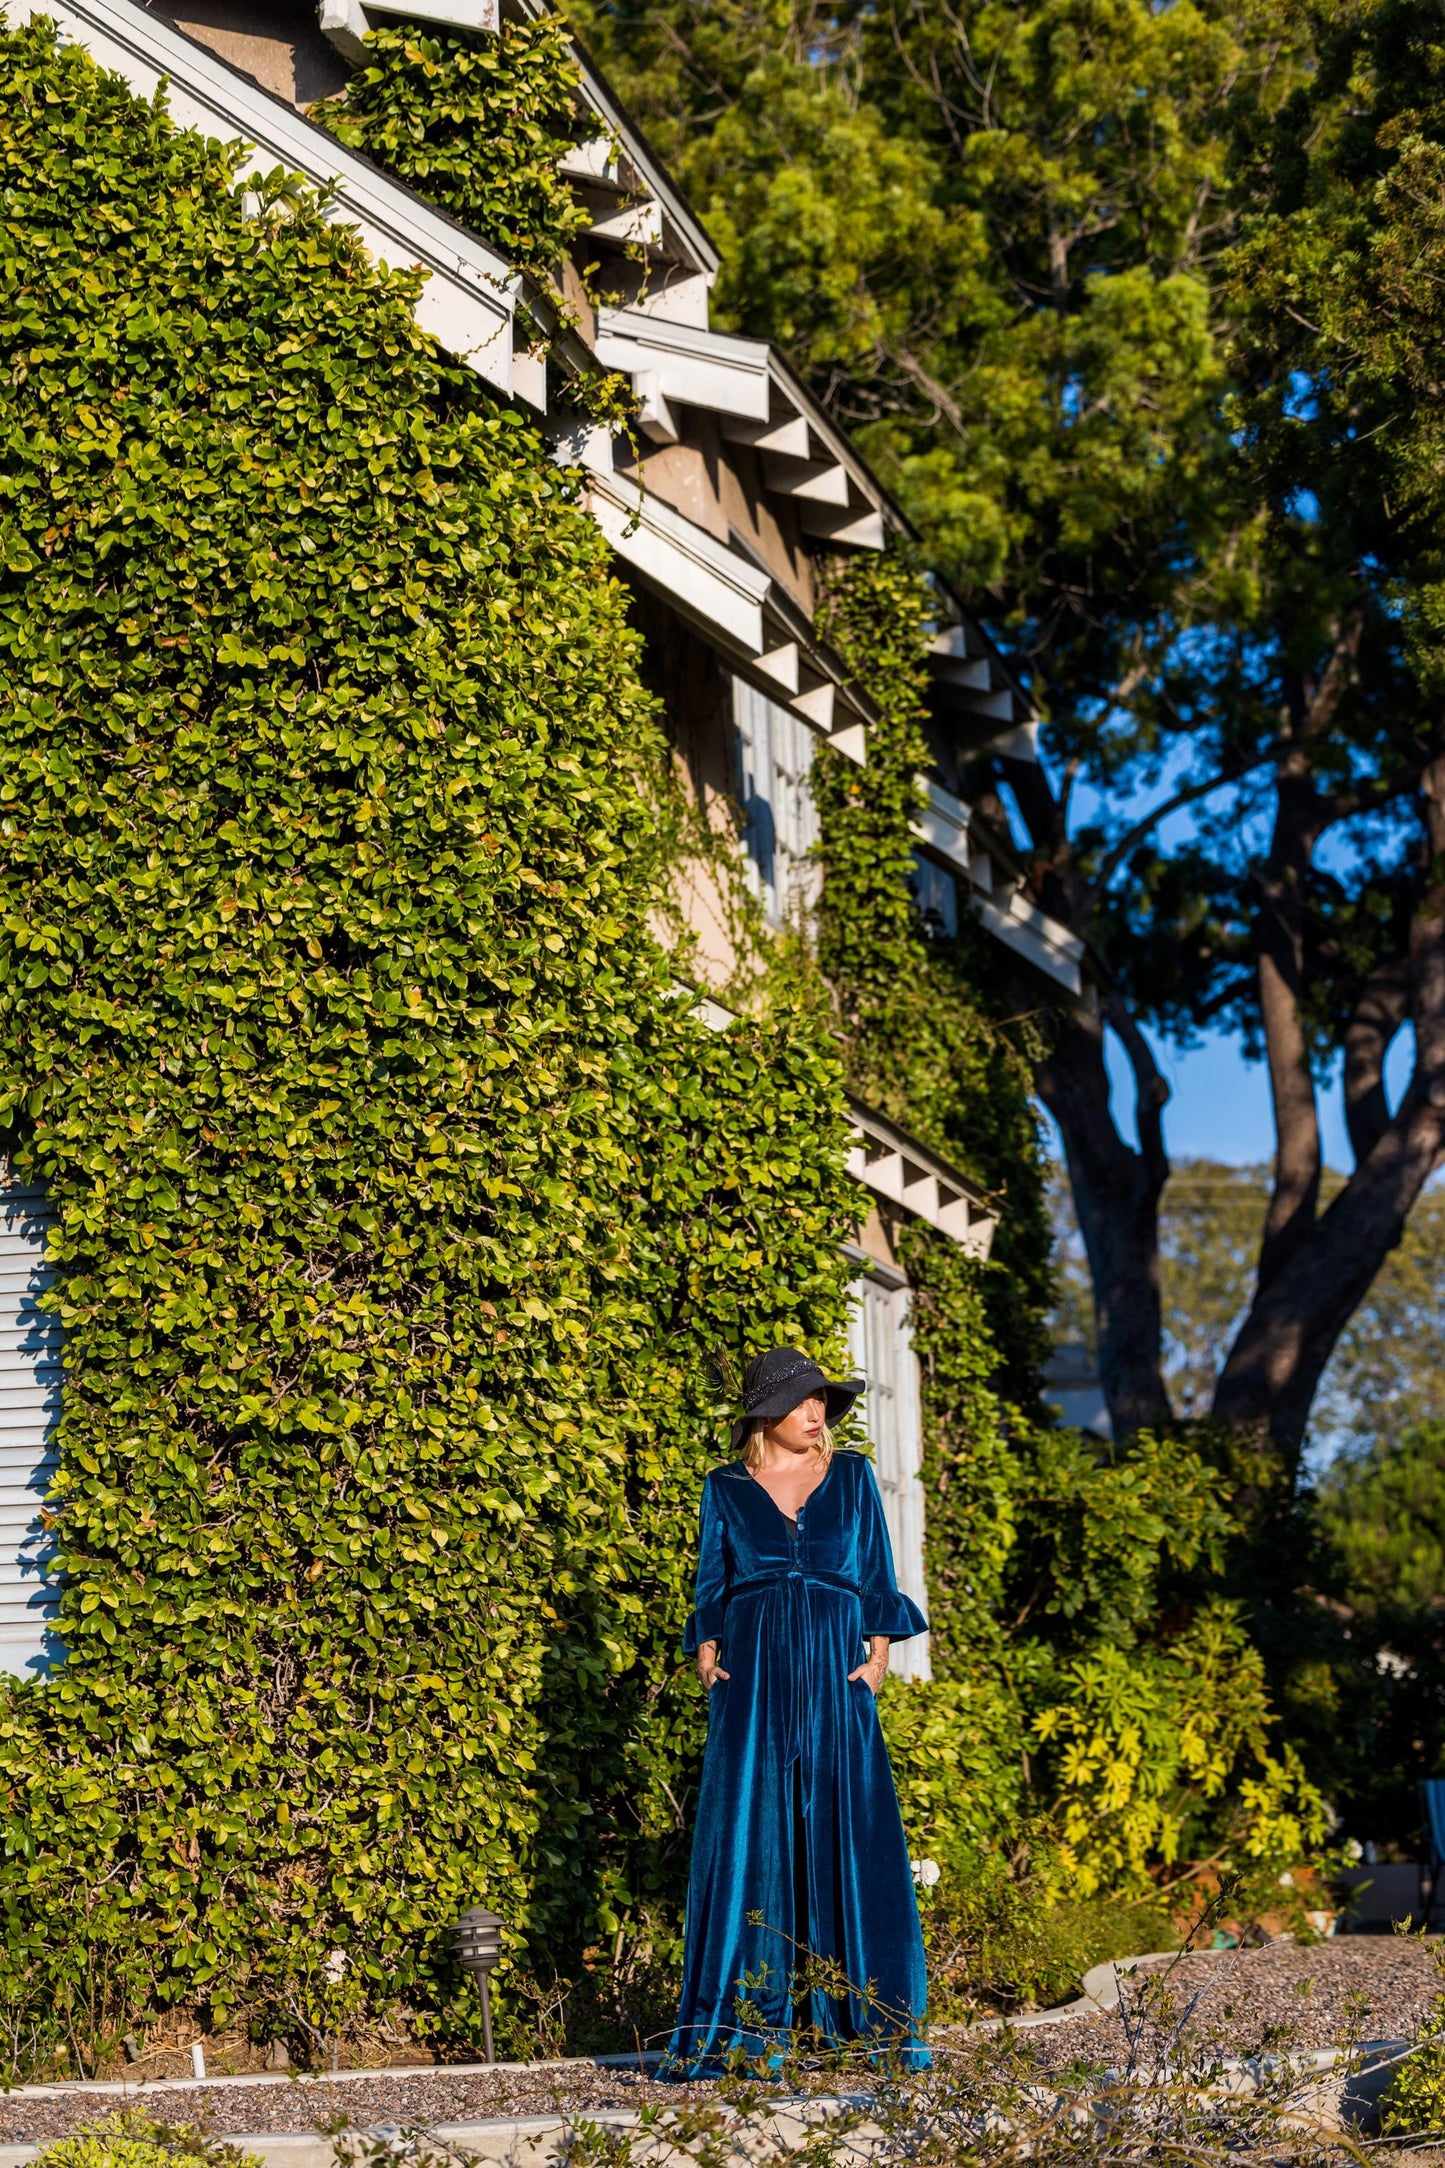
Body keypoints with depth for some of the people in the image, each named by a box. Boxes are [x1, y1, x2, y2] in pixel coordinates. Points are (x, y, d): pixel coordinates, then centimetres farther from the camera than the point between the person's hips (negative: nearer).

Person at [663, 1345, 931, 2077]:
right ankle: (747, 2020, -1)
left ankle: (868, 2017, 2)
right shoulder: (726, 1488, 10)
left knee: (850, 1834, -3)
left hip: (834, 1674, 0)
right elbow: (711, 1582, 11)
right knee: (749, 1834, -4)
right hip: (754, 1679, 0)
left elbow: (877, 1573, 9)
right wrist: (706, 1652, -4)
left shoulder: (852, 1476, 11)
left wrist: (879, 1651, -3)